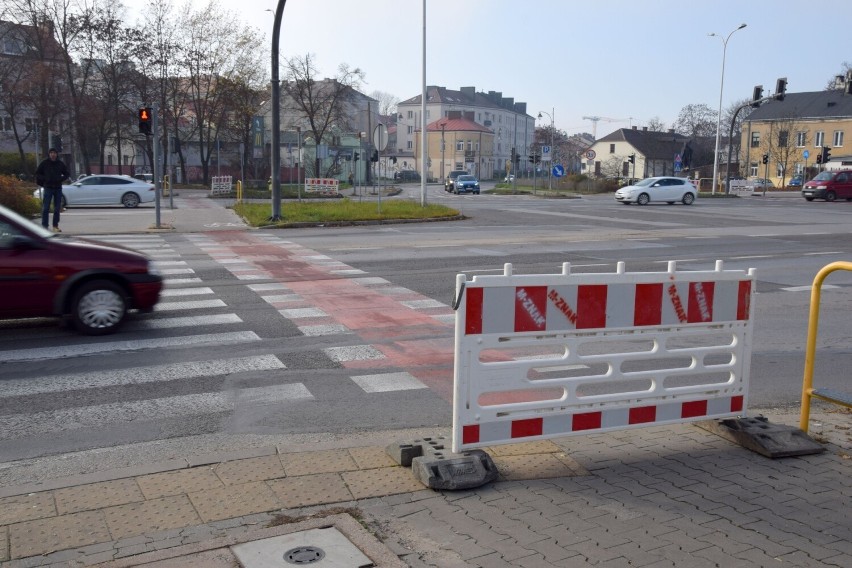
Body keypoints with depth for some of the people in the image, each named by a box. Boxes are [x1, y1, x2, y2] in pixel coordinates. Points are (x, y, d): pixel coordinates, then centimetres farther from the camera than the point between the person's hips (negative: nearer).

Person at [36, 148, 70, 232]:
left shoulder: (60, 163, 5)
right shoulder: (44, 163, 0)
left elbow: (66, 174, 13)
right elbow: (37, 173, 6)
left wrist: (60, 179, -5)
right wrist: (45, 179, -9)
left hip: (58, 188, 2)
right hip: (48, 188, -2)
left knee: (57, 208, 6)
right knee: (46, 208, -6)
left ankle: (55, 226, 13)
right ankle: (44, 226, -4)